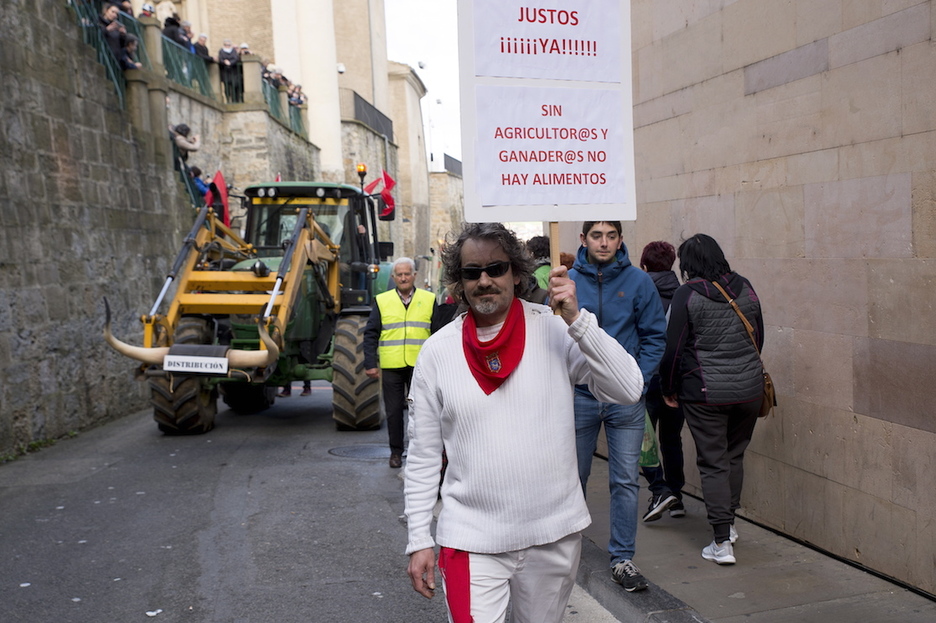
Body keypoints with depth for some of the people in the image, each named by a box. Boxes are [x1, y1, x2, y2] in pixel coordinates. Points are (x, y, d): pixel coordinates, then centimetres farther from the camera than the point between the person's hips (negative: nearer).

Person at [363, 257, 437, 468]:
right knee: (393, 411, 8)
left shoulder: (429, 300, 6)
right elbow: (371, 334, 6)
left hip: (420, 366, -1)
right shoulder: (381, 301, 6)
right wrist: (370, 363, -3)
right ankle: (396, 452, 21)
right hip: (391, 366, 1)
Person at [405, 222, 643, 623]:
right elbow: (423, 456, 2)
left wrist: (577, 320, -22)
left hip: (554, 532, 1)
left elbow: (629, 390, -14)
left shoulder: (555, 329, -6)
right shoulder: (437, 351, -4)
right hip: (471, 539, -1)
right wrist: (419, 541, 1)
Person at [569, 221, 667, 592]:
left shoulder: (638, 281, -2)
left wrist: (636, 380, -9)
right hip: (579, 395, 1)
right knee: (574, 478, 15)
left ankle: (623, 559, 16)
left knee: (625, 481, 3)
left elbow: (655, 336, 1)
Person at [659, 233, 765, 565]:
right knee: (735, 456, 19)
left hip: (705, 392, -5)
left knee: (713, 463, 2)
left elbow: (674, 348, -9)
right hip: (750, 388, 5)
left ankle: (722, 542, 2)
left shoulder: (687, 294, -9)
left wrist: (669, 388, 4)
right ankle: (728, 522, 33)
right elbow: (759, 338, 14)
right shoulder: (745, 287, 6)